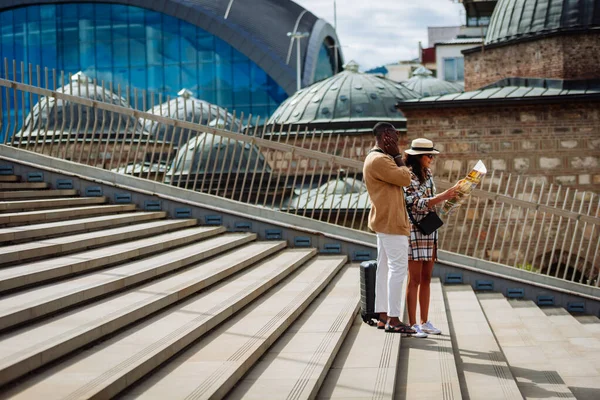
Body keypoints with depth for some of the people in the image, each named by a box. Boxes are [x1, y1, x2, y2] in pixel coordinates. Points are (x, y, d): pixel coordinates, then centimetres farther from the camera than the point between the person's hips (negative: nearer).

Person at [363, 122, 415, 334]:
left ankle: (383, 316, 14)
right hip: (390, 221, -11)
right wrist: (397, 156, -7)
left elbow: (402, 178, 19)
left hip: (384, 221, 11)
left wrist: (395, 157, 8)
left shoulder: (377, 158, 17)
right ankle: (393, 319, -10)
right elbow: (405, 179, -17)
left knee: (385, 267, 11)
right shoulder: (379, 160, -17)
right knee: (398, 267, -10)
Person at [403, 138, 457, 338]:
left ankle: (425, 322, 17)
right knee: (414, 280, -4)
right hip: (415, 230, -8)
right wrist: (444, 196, -23)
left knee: (426, 278, 10)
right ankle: (412, 325, 1)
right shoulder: (408, 176, -12)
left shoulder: (428, 174, 13)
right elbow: (418, 204, -19)